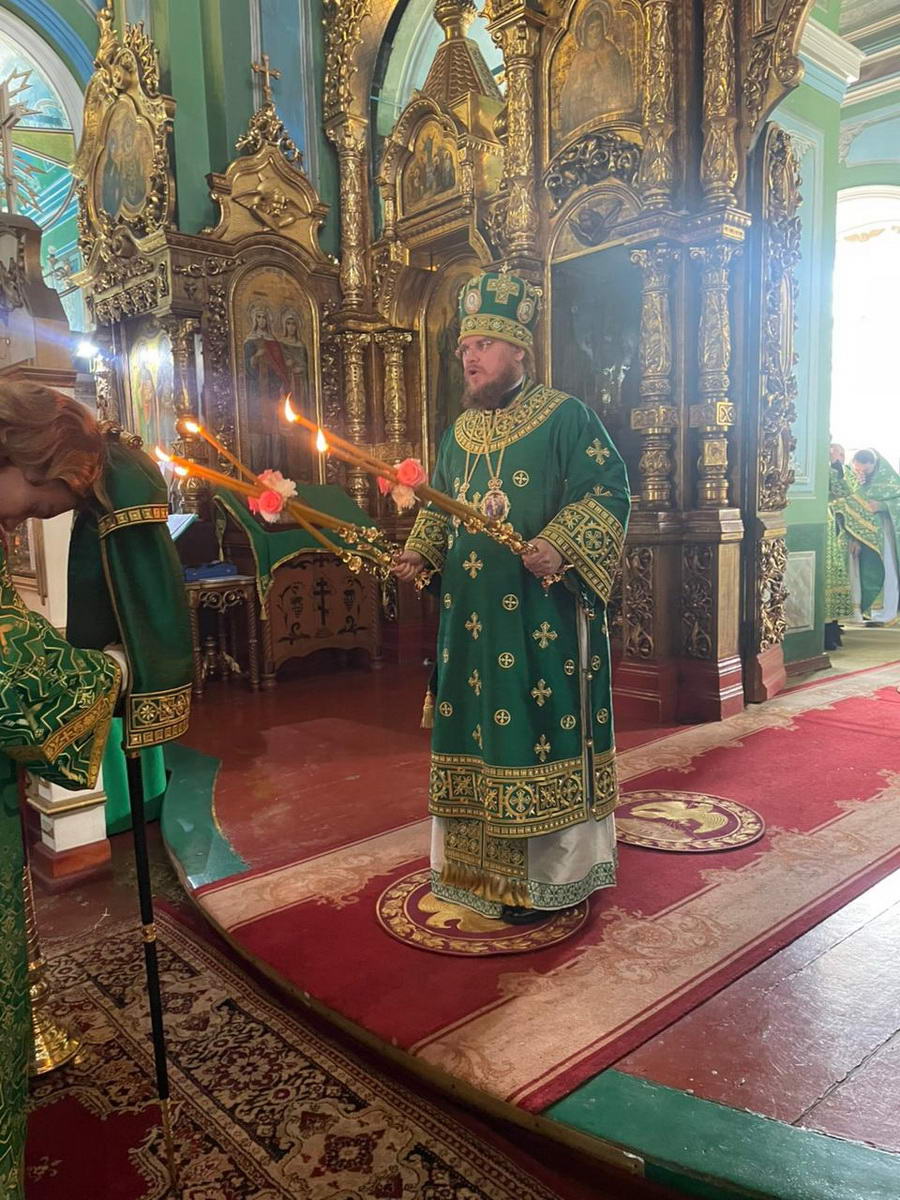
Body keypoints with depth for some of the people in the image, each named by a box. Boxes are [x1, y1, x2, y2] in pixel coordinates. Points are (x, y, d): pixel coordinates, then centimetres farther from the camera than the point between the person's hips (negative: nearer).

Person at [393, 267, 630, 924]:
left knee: (537, 719, -3)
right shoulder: (459, 431, 15)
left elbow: (609, 492, -9)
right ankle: (485, 863, 26)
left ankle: (544, 875, 12)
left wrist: (560, 547, -23)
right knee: (477, 720, 10)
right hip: (472, 612, 7)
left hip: (544, 611, -6)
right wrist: (420, 551, 4)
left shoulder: (565, 417, -4)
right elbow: (440, 509, 23)